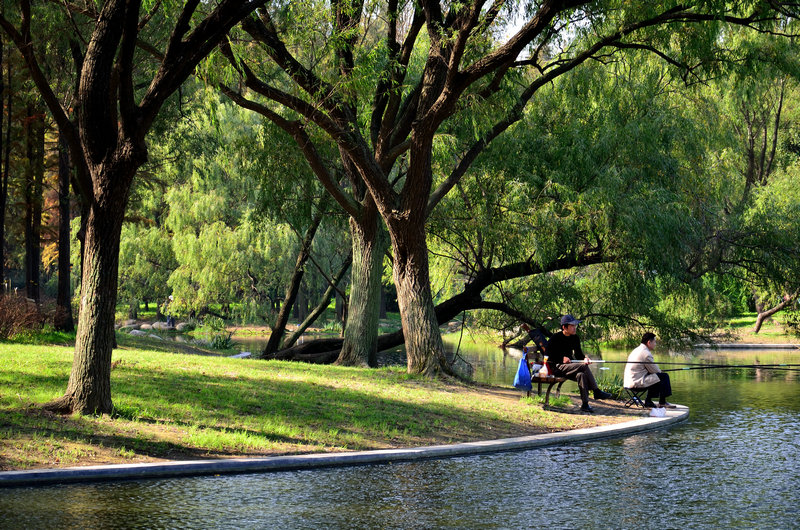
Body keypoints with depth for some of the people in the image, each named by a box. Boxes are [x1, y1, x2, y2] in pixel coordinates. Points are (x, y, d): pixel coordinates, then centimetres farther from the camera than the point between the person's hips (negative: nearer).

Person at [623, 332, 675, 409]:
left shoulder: (637, 350, 16)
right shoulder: (646, 354, -17)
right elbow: (655, 370, -8)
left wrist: (659, 371, 19)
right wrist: (660, 372, 13)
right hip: (637, 381, -10)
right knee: (664, 377, -7)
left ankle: (648, 401, 28)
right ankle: (662, 402, 1)